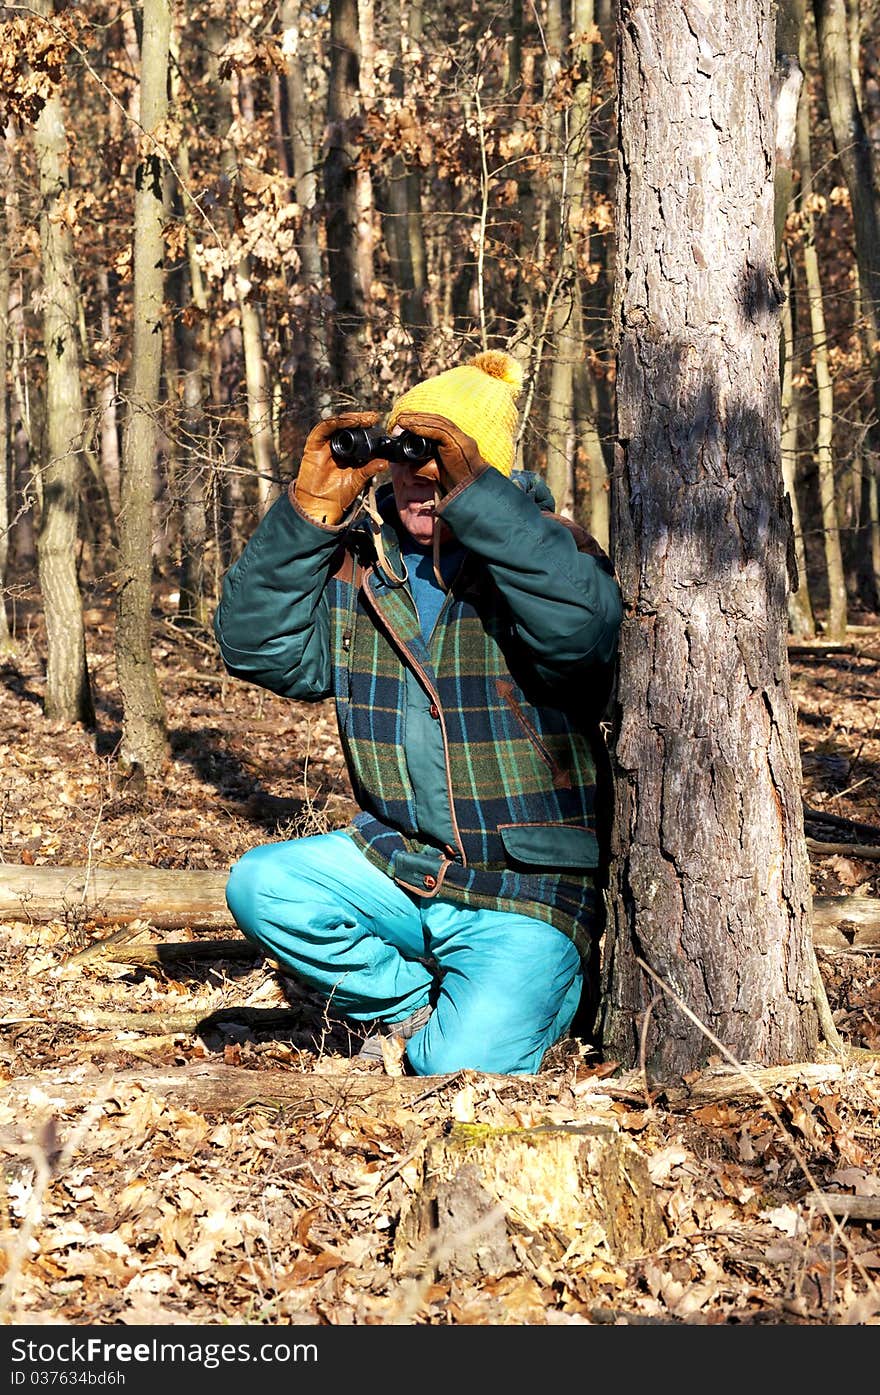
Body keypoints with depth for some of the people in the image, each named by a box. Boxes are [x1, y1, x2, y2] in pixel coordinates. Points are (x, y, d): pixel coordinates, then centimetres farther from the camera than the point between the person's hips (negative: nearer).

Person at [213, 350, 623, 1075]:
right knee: (261, 885, -19)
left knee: (465, 1072, -20)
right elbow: (259, 647, -6)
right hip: (396, 864, 5)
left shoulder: (541, 550, -8)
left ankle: (539, 994, 17)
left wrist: (472, 493, -33)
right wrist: (311, 508, -15)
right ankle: (412, 1008, 5)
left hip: (525, 895, -5)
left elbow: (581, 628, -31)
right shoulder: (358, 563, 5)